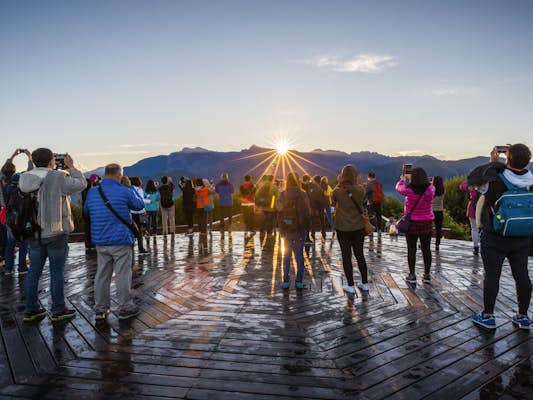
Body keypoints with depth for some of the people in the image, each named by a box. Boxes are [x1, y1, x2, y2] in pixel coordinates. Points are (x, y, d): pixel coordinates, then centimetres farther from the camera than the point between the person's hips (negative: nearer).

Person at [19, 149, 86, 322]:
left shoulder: (25, 179, 3)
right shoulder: (58, 177, -15)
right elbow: (81, 184, -6)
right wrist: (71, 167, 7)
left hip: (34, 233, 6)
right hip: (56, 232, -6)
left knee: (34, 270, 14)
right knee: (57, 271, 3)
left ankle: (31, 310, 23)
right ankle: (58, 310, 12)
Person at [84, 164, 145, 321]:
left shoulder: (91, 192, 3)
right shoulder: (125, 192, -12)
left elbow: (86, 211, 20)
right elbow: (140, 205, 4)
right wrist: (130, 187, 8)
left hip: (100, 242, 5)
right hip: (121, 241, -5)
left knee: (101, 275, 13)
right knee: (123, 275, 3)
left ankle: (100, 309, 22)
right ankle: (125, 308, 12)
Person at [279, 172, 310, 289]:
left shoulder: (282, 195, -6)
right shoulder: (303, 195, -9)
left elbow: (279, 212, -2)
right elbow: (308, 212, -6)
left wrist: (281, 229, 7)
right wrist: (306, 226, 6)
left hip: (286, 231, 1)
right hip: (300, 231, -1)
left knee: (287, 256, 12)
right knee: (299, 256, 10)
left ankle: (286, 281, 14)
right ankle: (299, 282, 11)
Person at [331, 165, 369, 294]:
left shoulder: (337, 191, -13)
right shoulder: (360, 189, -9)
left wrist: (339, 183, 5)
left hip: (342, 228, -2)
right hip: (358, 227, 2)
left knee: (346, 256, 8)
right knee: (360, 255, 16)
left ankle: (350, 286, 13)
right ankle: (364, 283, 23)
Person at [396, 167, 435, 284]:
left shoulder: (409, 190, -17)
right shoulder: (430, 189, -9)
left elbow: (399, 188, 3)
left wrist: (403, 179, 24)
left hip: (412, 223, -3)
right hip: (427, 223, 3)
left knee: (411, 250, 6)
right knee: (426, 249, 12)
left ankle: (412, 275, 11)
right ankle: (427, 275, 21)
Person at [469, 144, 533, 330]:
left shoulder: (494, 182, -21)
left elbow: (472, 178, -11)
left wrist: (493, 163, -3)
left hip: (494, 239, -4)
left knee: (492, 276, 4)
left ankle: (488, 316, 15)